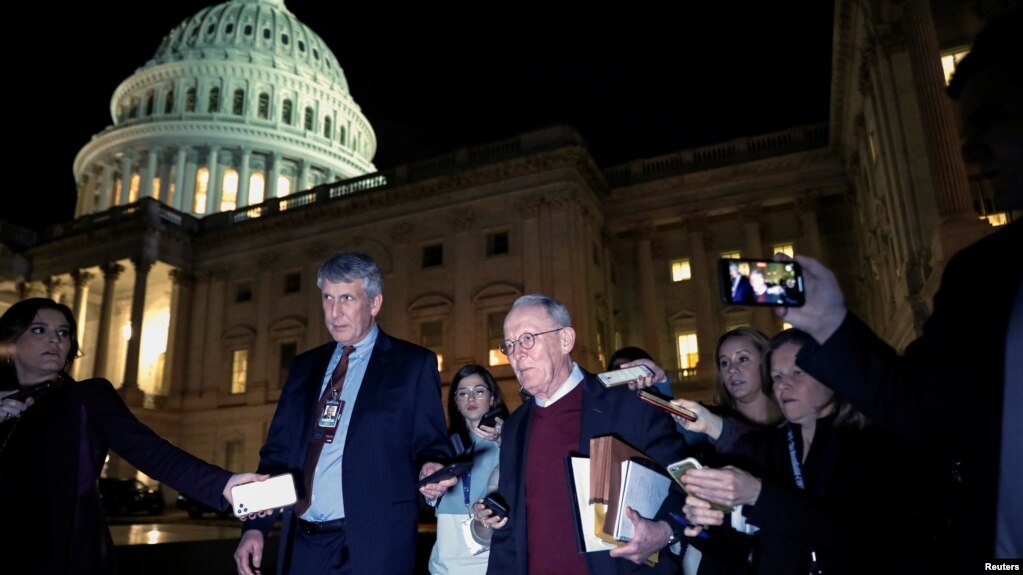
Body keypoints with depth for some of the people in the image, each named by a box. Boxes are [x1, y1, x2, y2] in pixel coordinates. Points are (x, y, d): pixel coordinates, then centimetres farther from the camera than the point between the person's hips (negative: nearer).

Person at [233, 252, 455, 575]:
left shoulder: (413, 364, -2)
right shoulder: (304, 367, 13)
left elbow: (429, 444, -2)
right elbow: (278, 451, 12)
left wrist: (431, 469, -24)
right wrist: (255, 526, 5)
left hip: (371, 545, -4)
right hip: (302, 545, 5)